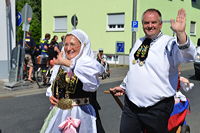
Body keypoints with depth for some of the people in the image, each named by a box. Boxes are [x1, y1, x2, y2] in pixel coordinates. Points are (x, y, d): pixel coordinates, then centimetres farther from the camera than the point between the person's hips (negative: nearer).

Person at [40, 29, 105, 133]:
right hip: (58, 112, 6)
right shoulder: (59, 66, 10)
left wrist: (66, 62, -27)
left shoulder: (87, 62, -10)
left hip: (80, 113, -6)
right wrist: (50, 95, 2)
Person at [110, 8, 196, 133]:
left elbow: (188, 55, -29)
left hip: (157, 109, -5)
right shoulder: (138, 42, 13)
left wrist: (180, 33, -43)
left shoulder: (169, 43, -9)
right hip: (131, 105, 6)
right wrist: (123, 86, 26)